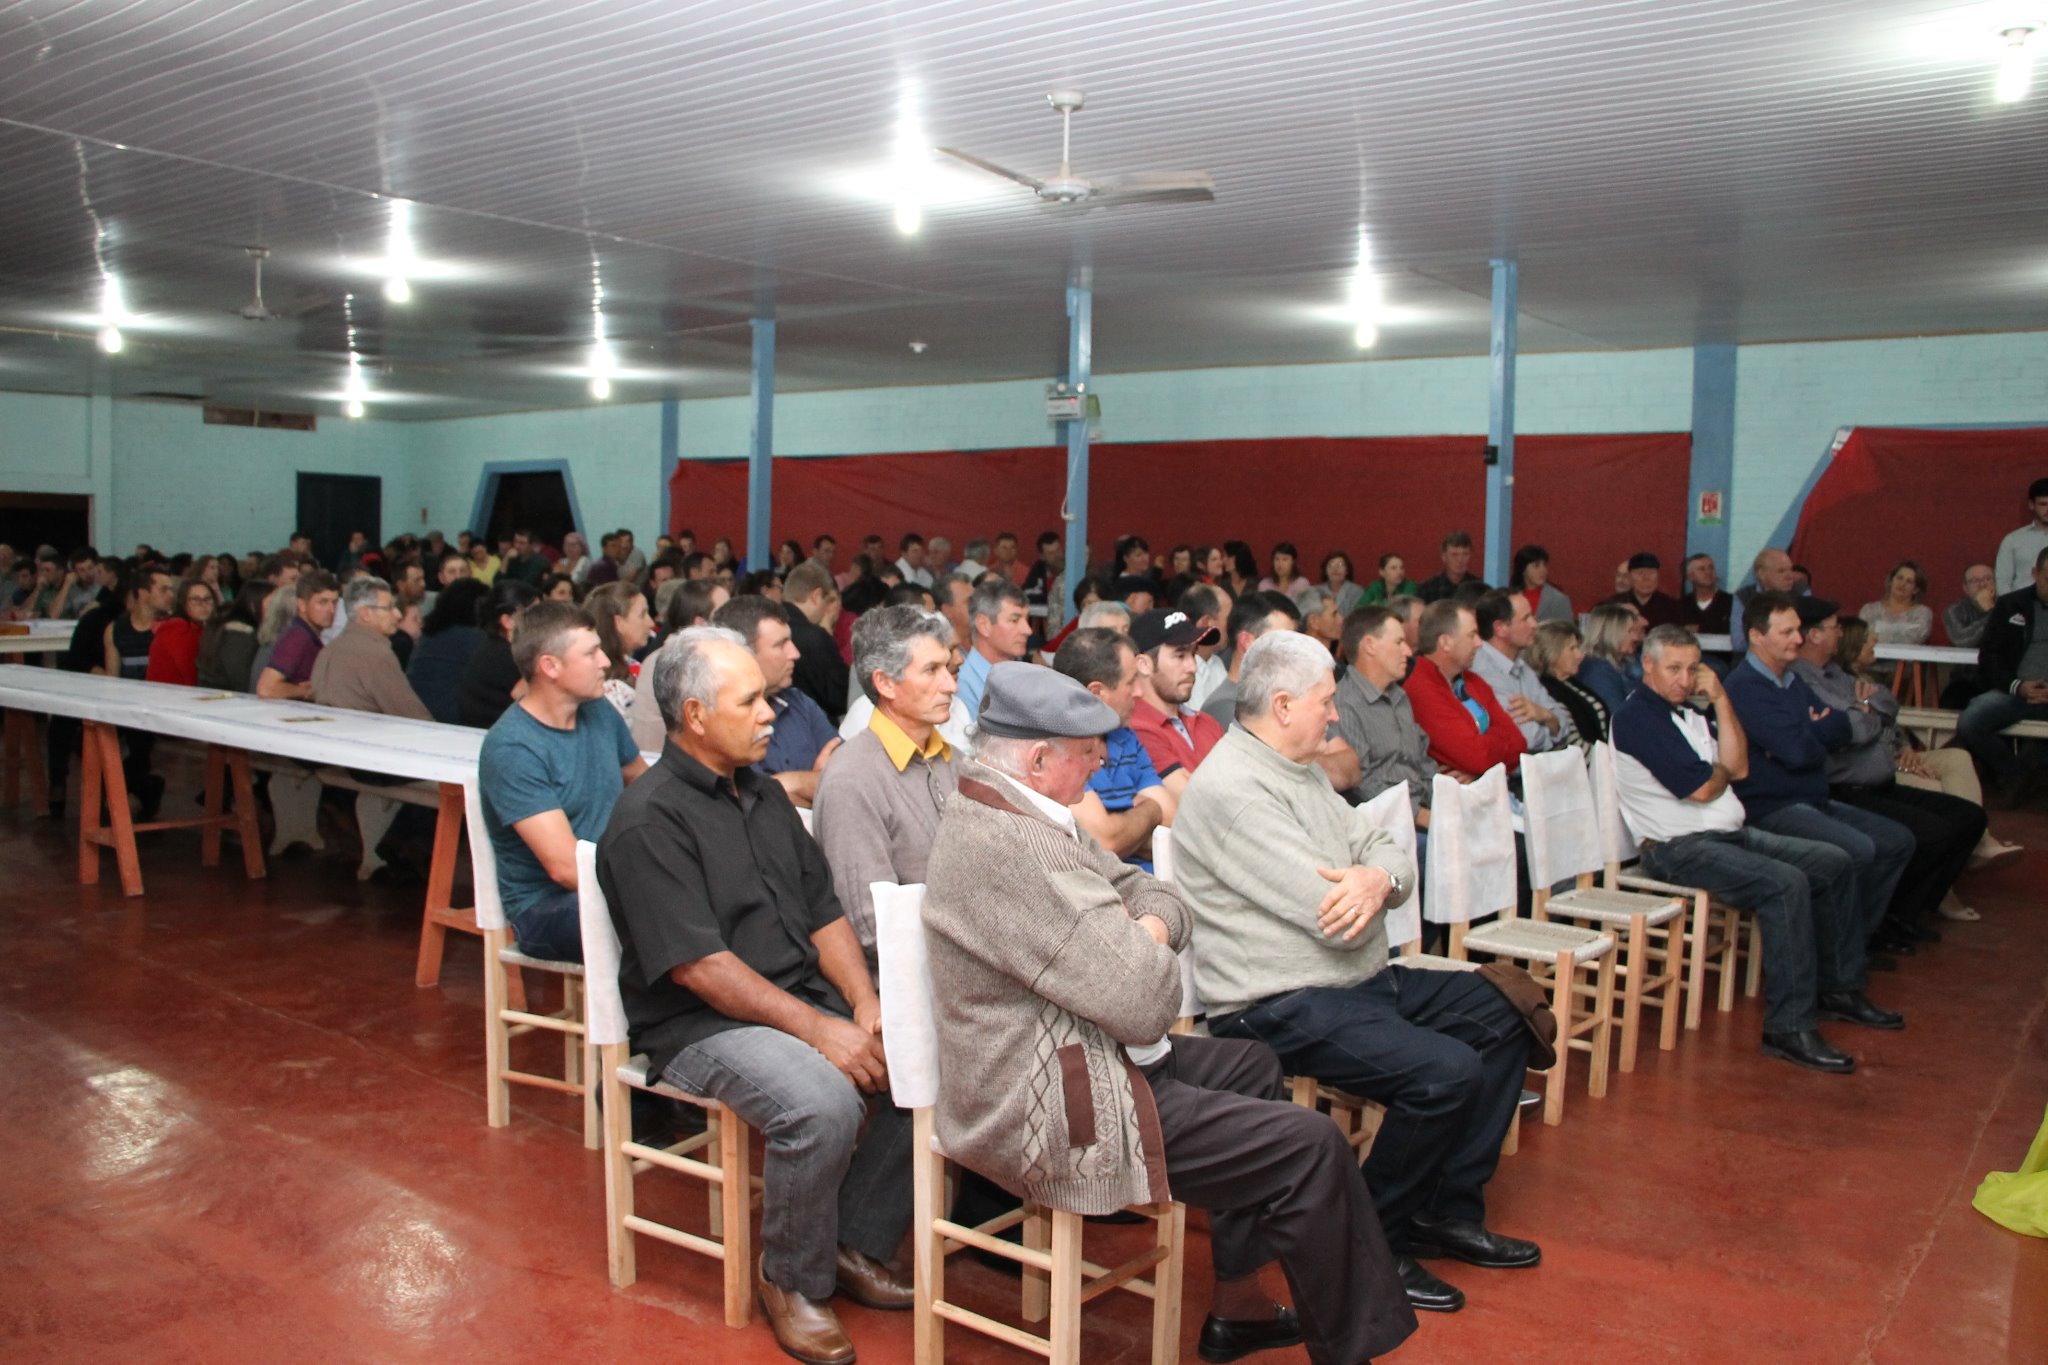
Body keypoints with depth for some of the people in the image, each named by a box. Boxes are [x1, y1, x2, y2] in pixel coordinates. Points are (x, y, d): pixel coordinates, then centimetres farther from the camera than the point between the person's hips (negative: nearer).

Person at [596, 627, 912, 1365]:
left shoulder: (763, 794, 12)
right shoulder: (649, 821, -14)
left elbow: (824, 911, 12)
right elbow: (698, 966, -20)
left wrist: (865, 1004, -4)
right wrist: (820, 1030, -22)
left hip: (805, 997, 8)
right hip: (701, 1023, -8)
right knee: (822, 1105, -31)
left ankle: (856, 1242, 7)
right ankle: (792, 1279, -4)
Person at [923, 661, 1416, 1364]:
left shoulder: (1008, 813, 8)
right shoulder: (1008, 847, -27)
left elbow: (1153, 893, 12)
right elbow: (1146, 1002, -28)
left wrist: (1146, 930, -11)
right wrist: (1148, 955, -5)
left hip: (1078, 1059, 11)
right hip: (1052, 1119, -11)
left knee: (1253, 1066, 26)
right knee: (1312, 1146, -10)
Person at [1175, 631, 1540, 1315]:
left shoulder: (1298, 771, 14)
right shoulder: (1232, 789, -20)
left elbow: (1388, 849, 9)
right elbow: (1335, 917, -25)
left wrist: (1379, 878, -16)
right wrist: (1367, 884, -1)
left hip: (1359, 978, 11)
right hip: (1283, 1006, -11)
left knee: (1502, 1015, 12)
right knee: (1446, 1071, -25)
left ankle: (1448, 1210, 19)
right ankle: (1372, 1245, -3)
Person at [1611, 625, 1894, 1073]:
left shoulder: (1689, 713, 16)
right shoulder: (1636, 717, -13)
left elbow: (1738, 767, 3)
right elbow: (1700, 788, -19)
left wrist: (1720, 699, -1)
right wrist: (1722, 773, 4)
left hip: (1733, 833, 10)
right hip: (1680, 848, -10)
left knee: (1833, 863, 9)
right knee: (1786, 883, -28)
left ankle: (1838, 988, 21)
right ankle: (1789, 1028, -24)